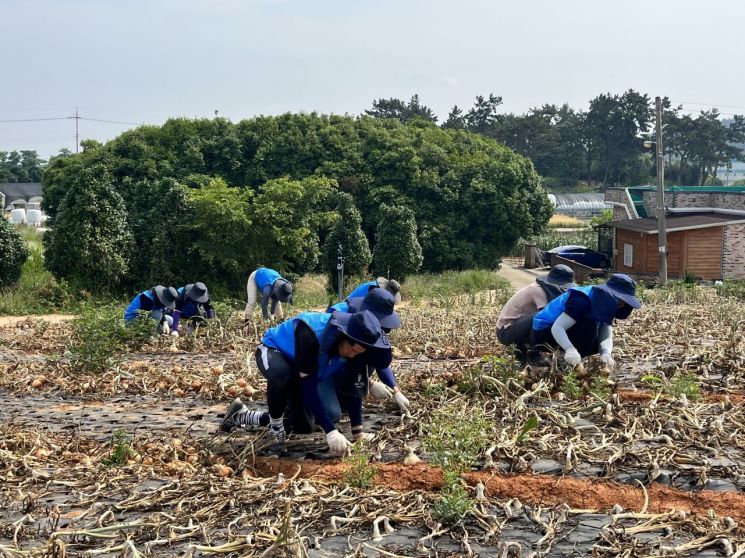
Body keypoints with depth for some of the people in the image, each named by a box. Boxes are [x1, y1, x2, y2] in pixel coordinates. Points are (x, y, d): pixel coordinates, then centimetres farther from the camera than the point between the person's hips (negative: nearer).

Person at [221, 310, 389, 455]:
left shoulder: (353, 350, -22)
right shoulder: (311, 332, -42)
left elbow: (353, 388, -14)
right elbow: (308, 385, -42)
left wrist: (358, 432, -18)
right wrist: (330, 431, -45)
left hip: (298, 369, 7)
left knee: (304, 427, 4)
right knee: (280, 374, -43)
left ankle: (242, 415, 22)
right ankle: (276, 428, -16)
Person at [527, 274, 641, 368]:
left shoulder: (606, 305, -2)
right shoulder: (583, 300, -29)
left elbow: (606, 337, -12)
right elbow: (557, 327, -36)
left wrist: (606, 353, -35)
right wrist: (570, 349, -52)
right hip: (543, 332, -9)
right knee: (589, 325, -30)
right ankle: (570, 364, -23)